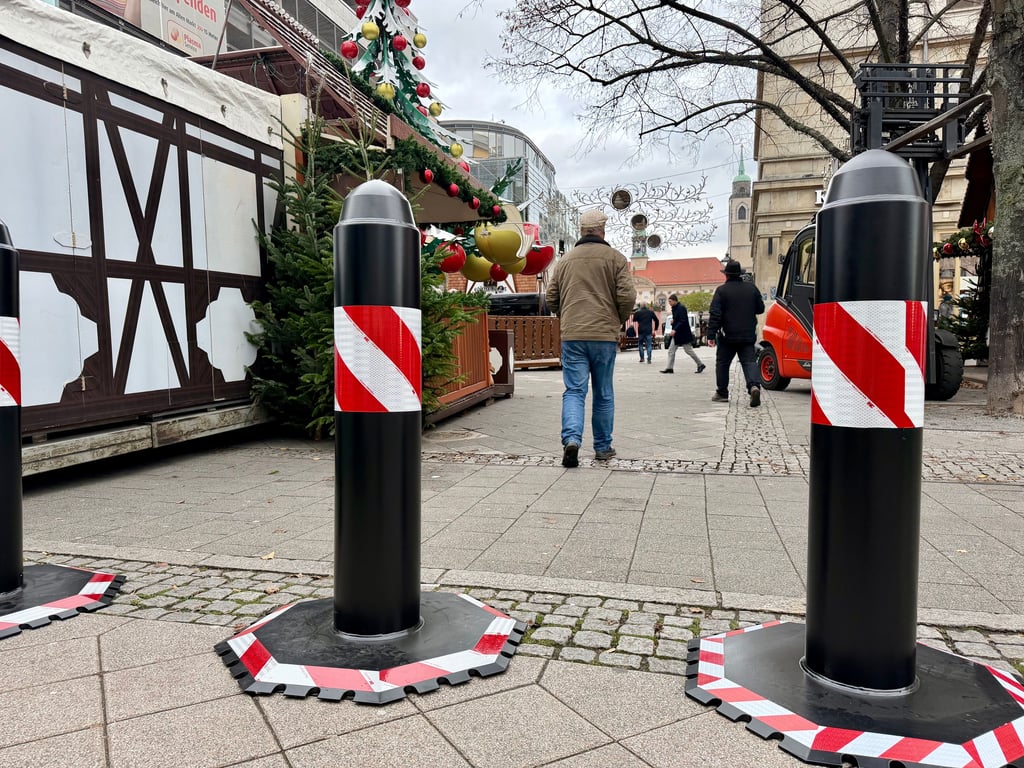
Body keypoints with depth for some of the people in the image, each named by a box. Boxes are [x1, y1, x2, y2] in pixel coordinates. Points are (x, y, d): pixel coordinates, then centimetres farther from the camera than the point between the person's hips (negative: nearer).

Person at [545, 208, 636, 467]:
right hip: (604, 335, -1)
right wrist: (619, 320, 11)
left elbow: (551, 297, 12)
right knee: (603, 394, 10)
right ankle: (603, 447, 18)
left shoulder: (565, 259, 10)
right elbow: (627, 296, -7)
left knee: (574, 390, 1)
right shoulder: (614, 258, 1)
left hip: (572, 335, 1)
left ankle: (571, 439, -20)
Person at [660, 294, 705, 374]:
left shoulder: (681, 308, -17)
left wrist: (675, 330, -27)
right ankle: (669, 368, 4)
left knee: (689, 350, -1)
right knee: (671, 350, 4)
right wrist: (673, 320, 2)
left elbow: (683, 321, -23)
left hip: (683, 334, -9)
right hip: (676, 334, 9)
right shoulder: (674, 308, 12)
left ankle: (700, 365, 12)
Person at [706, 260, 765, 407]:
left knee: (722, 363, 11)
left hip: (728, 335, -3)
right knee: (749, 361, 0)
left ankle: (721, 393, 17)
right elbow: (760, 309, 15)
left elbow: (715, 315, -13)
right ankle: (754, 385, -25)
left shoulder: (721, 290, -7)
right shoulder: (752, 288, 6)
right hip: (748, 335, 3)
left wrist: (711, 334, -12)